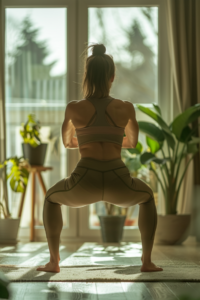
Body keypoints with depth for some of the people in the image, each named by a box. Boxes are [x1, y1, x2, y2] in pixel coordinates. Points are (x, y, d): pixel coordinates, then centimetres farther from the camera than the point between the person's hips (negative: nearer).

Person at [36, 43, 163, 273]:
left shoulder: (73, 108, 9)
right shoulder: (127, 108, 10)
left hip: (85, 183, 0)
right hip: (118, 183, 1)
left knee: (52, 198, 33)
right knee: (146, 197, 35)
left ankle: (53, 261, 24)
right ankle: (147, 261, 25)